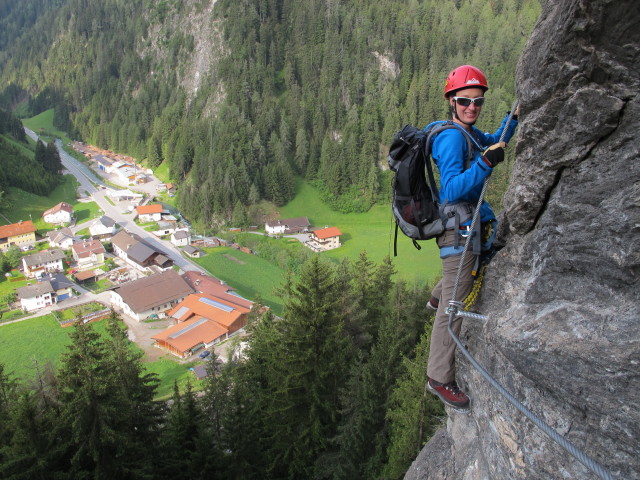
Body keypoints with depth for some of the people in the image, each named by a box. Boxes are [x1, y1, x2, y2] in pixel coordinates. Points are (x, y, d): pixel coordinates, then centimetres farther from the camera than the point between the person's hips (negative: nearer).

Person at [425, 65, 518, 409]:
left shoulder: (468, 132, 8)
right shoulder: (452, 138, -20)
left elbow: (494, 142, 30)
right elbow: (452, 190, -30)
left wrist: (514, 117, 18)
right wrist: (485, 164, -39)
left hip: (469, 224, 10)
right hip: (458, 228, -10)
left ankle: (436, 298, 57)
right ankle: (439, 379, 4)